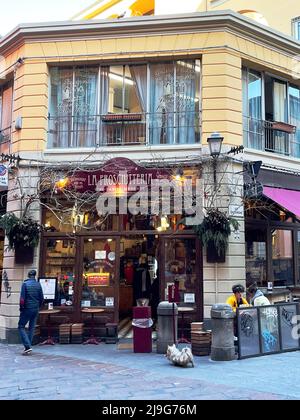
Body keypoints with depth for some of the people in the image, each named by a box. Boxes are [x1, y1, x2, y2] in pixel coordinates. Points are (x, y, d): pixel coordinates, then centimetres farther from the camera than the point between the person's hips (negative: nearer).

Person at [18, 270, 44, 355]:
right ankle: (28, 348, 16)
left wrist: (21, 308, -2)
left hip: (27, 309, -4)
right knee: (31, 328, 12)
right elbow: (41, 298, 4)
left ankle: (28, 346, -10)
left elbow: (22, 298, -13)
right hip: (35, 310, 4)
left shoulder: (25, 284, -9)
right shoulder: (38, 285, 3)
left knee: (21, 327, 4)